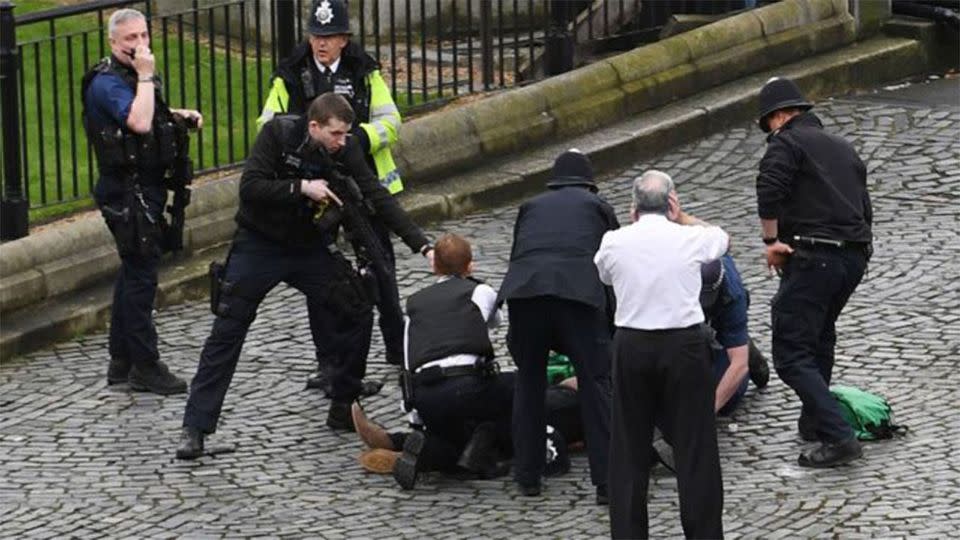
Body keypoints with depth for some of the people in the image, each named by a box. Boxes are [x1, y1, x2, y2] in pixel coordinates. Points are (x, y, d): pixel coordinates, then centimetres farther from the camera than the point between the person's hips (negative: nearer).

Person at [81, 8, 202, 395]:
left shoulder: (132, 76, 12)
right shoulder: (107, 83, -18)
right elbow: (139, 122, -34)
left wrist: (180, 116, 14)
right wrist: (146, 76, -26)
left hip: (146, 188, 10)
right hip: (129, 192, -10)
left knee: (134, 272, 15)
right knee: (140, 276, -7)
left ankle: (122, 362, 23)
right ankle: (144, 366, -2)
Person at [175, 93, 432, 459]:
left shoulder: (345, 151, -10)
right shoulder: (278, 134, -18)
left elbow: (378, 199, -12)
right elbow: (250, 188, -25)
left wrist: (423, 246, -19)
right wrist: (302, 188, -32)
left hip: (311, 248, 4)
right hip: (260, 244, -4)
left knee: (356, 314, -2)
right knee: (226, 332, -8)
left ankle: (343, 410, 13)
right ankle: (195, 428, -5)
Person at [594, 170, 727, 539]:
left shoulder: (614, 242, 0)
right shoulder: (691, 239, -2)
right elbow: (724, 239, 21)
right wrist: (679, 218, 26)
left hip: (632, 345, 2)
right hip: (684, 345, -1)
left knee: (629, 447, 11)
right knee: (694, 446, 4)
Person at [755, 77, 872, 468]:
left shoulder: (786, 143, -1)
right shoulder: (844, 148, 22)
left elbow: (769, 190, -19)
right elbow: (865, 209, 24)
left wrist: (771, 240, -11)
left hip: (812, 258, -8)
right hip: (856, 256, 8)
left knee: (791, 355, -8)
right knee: (820, 336, 29)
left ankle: (838, 437, -19)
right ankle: (814, 421, 37)